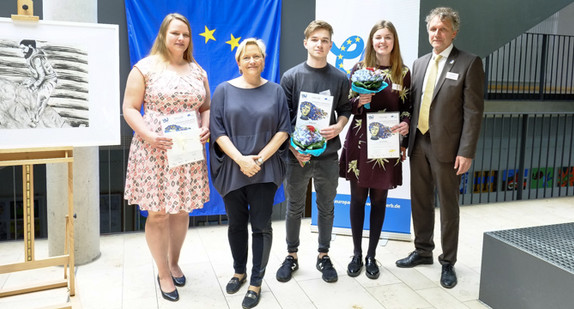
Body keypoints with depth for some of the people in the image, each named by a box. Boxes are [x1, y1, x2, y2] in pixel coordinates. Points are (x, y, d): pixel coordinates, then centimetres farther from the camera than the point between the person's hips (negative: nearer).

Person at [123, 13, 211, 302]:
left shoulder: (197, 71, 11)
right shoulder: (145, 67, -2)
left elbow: (206, 107, 15)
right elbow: (129, 108, -4)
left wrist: (206, 128, -5)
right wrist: (148, 135, -19)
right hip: (154, 152, -4)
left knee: (182, 210, 12)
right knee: (158, 213, 3)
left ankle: (174, 263, 33)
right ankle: (163, 273, 20)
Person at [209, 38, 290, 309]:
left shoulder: (275, 91, 4)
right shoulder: (224, 90, 2)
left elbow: (283, 130, -1)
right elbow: (217, 130, -5)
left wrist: (260, 158, -12)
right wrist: (240, 159, -15)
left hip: (265, 171, -1)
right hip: (232, 170, 1)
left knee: (261, 226, 3)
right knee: (236, 224, 13)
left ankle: (256, 282, 17)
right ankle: (239, 272, 34)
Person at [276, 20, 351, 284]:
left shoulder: (340, 79, 3)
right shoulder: (291, 76, -2)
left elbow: (345, 110, 11)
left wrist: (338, 127, -10)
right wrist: (293, 147, -12)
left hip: (328, 155, 1)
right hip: (297, 155, -1)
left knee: (326, 208, 12)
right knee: (294, 208, 11)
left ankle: (324, 256, 29)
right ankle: (291, 256, 27)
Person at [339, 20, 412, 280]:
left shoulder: (403, 72, 3)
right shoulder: (359, 68, 1)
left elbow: (407, 108, 6)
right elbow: (347, 104, 3)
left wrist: (406, 125, -14)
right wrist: (360, 101, -18)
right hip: (359, 141, 0)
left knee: (379, 199, 8)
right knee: (358, 198, 6)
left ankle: (371, 255, 22)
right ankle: (356, 254, 21)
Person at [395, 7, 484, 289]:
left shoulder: (469, 63, -6)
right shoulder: (419, 63, 12)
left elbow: (473, 111, -10)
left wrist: (466, 152, -15)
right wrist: (406, 138, 7)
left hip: (446, 147, -5)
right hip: (419, 143, 5)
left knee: (448, 205, 5)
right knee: (420, 201, 15)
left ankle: (448, 262, 20)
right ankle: (423, 251, 32)